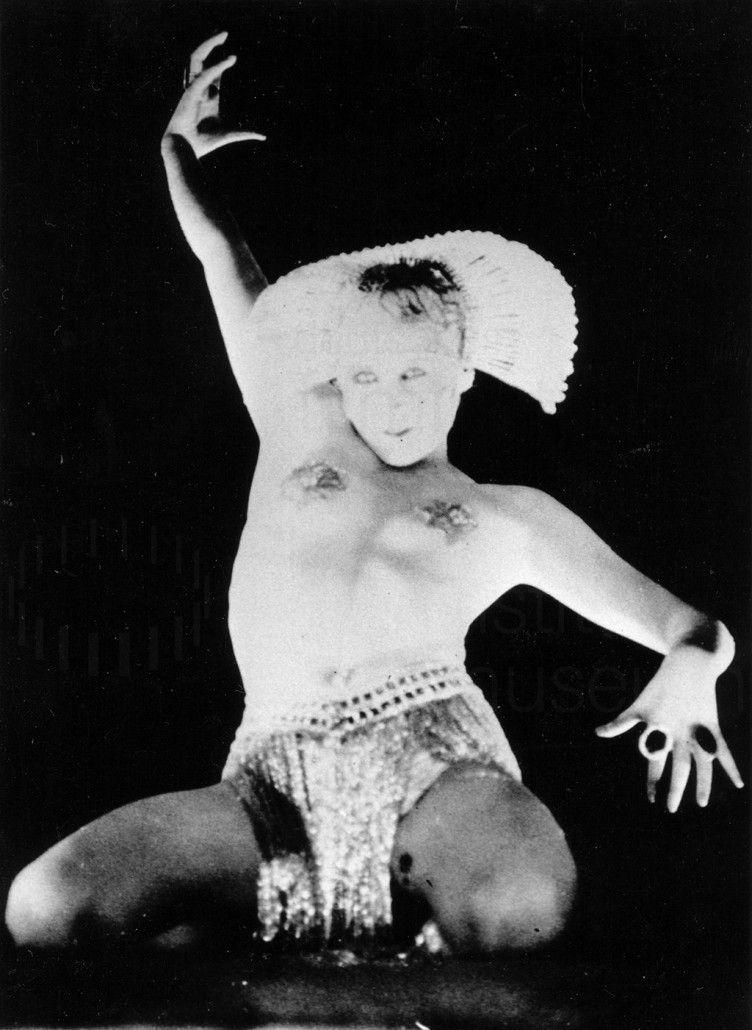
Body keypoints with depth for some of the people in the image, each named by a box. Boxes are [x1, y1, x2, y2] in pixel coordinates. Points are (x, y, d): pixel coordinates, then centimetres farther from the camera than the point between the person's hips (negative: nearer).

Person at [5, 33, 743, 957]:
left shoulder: (511, 516, 21)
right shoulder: (298, 430, 26)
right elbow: (224, 259, 38)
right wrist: (180, 146, 48)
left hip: (431, 745, -1)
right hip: (276, 770, 2)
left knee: (522, 908, -37)